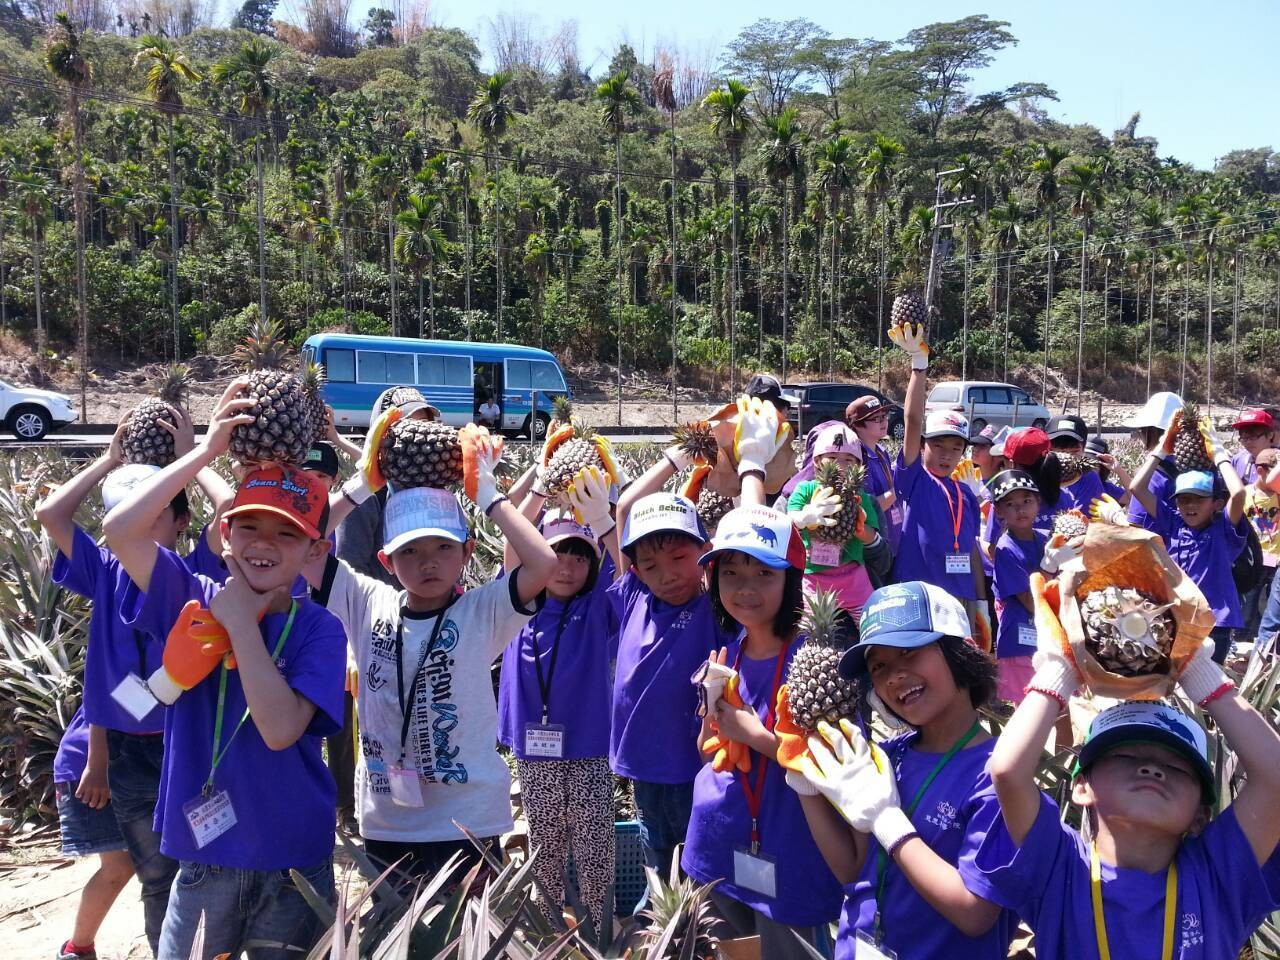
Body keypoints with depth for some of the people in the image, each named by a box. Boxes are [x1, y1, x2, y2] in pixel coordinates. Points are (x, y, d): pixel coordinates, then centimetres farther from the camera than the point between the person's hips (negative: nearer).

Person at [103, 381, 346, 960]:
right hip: (204, 859, 2)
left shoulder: (318, 630, -10)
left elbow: (280, 729, -25)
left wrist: (241, 623, -21)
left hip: (293, 863, -1)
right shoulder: (192, 602, -3)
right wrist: (206, 451, -19)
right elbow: (119, 528, -18)